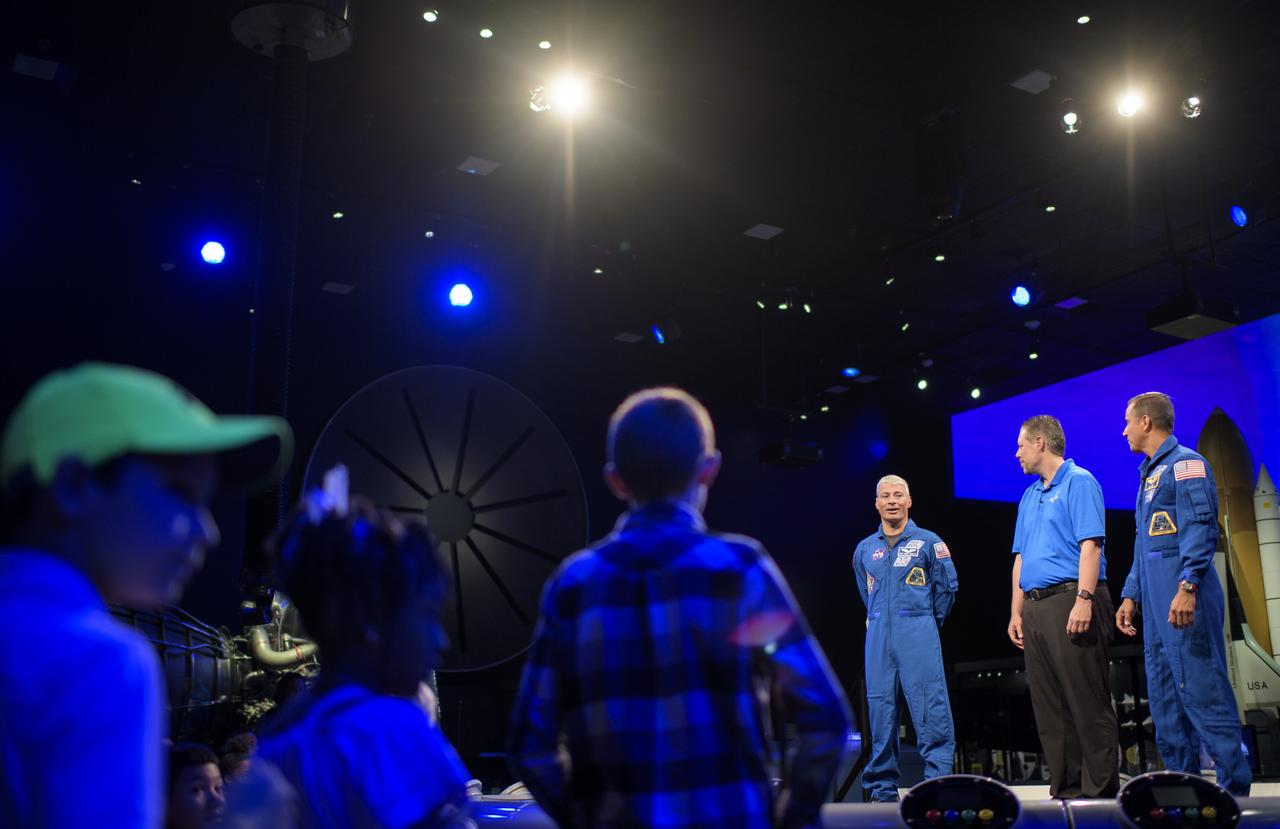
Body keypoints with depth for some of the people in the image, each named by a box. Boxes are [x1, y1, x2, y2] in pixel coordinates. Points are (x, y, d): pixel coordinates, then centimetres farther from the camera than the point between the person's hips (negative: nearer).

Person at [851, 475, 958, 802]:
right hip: (878, 636, 4)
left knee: (930, 709, -9)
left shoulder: (928, 542, 2)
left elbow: (947, 587, 8)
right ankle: (883, 786, 11)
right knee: (881, 708, 4)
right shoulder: (865, 549, 13)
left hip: (918, 633, -4)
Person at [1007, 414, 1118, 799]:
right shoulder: (1029, 496, 22)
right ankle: (1065, 786, 15)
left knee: (1088, 700, -7)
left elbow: (1090, 545, -13)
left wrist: (1084, 600, -22)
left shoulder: (1079, 482, -3)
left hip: (1069, 600, -8)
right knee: (1048, 704, 8)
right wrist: (1017, 611, 16)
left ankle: (1101, 788, -1)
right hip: (1035, 608, 9)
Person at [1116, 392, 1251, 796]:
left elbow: (1200, 528, -17)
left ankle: (1234, 785, -6)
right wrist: (1130, 596, 22)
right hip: (1157, 604, 10)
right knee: (1164, 697, 10)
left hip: (1183, 599, -10)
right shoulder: (1150, 474, 23)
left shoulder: (1185, 463, -5)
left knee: (1201, 690, -11)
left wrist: (1188, 585, -26)